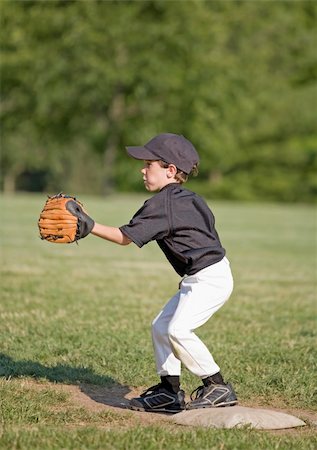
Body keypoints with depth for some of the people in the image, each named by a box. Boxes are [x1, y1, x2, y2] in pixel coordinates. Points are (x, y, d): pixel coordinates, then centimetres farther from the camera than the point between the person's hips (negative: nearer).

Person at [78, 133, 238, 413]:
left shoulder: (162, 204, -16)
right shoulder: (189, 198, 13)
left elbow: (125, 237, -14)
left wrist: (90, 226, -9)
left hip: (210, 278, -11)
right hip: (198, 279, 11)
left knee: (178, 329, -21)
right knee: (161, 326, 11)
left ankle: (218, 387, -12)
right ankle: (170, 391, 15)